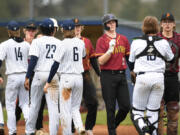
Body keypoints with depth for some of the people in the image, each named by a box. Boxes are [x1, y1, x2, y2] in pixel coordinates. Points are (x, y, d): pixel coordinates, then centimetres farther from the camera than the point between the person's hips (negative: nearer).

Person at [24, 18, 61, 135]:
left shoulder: (37, 41, -1)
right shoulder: (59, 43, 9)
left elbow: (33, 60, -9)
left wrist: (28, 77, -10)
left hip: (40, 74, -2)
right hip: (55, 76, 2)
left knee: (34, 104, 9)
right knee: (53, 105, 1)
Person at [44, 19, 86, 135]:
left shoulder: (63, 44, -10)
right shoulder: (81, 43, 4)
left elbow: (56, 65, -12)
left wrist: (48, 82, -9)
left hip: (66, 77, -5)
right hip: (79, 77, 5)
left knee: (65, 109, 1)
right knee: (75, 107, 14)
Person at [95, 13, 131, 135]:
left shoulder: (123, 39, 12)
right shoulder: (102, 40, -2)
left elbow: (129, 57, 15)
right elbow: (101, 61, -9)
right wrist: (110, 50, -22)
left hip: (121, 75, 4)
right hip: (108, 76, -4)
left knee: (126, 106, 1)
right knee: (110, 107, -2)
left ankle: (114, 124, 24)